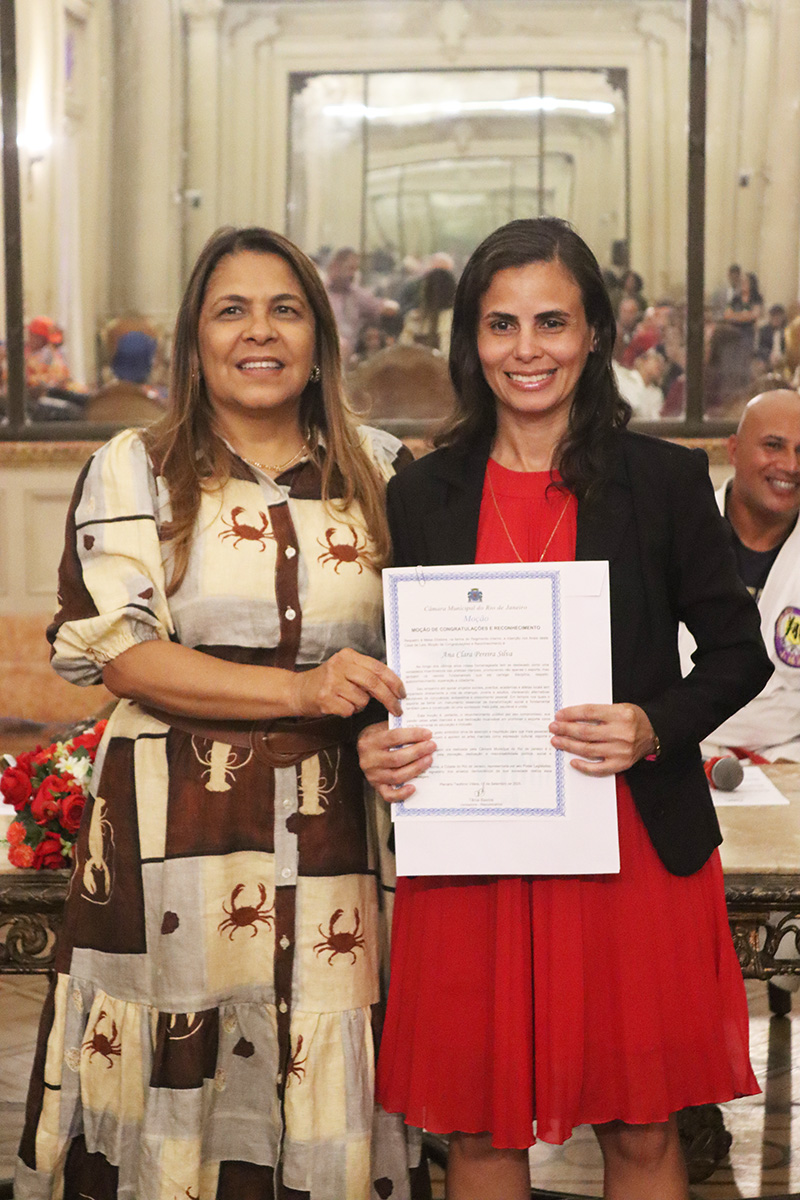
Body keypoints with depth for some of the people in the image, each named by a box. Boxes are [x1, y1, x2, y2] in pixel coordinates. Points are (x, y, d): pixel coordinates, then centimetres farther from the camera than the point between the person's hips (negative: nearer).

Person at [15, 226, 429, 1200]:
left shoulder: (380, 472, 11)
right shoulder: (133, 472, 4)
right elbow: (114, 648, -6)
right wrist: (299, 691, -16)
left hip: (330, 824, 2)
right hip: (176, 819, -2)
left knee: (324, 1089, 4)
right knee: (180, 1085, 1)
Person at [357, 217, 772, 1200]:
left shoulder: (664, 478, 0)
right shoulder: (421, 494, 6)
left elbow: (737, 653, 3)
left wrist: (654, 728, -14)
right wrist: (376, 741, -8)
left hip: (634, 849, -1)